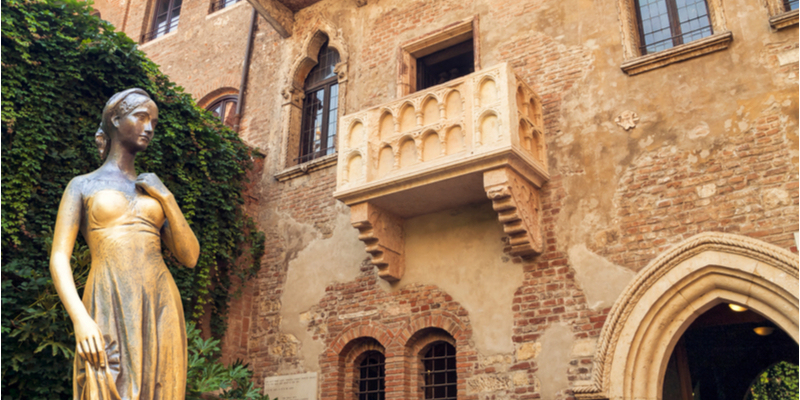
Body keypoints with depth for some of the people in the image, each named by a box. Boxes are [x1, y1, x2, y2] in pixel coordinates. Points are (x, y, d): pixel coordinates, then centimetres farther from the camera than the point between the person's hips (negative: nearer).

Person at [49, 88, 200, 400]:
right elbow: (59, 259, 0)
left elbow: (190, 257, 11)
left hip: (160, 312, 3)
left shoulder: (154, 191, 20)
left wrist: (166, 198, 2)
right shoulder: (83, 185, 11)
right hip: (109, 313, -3)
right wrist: (81, 320, -15)